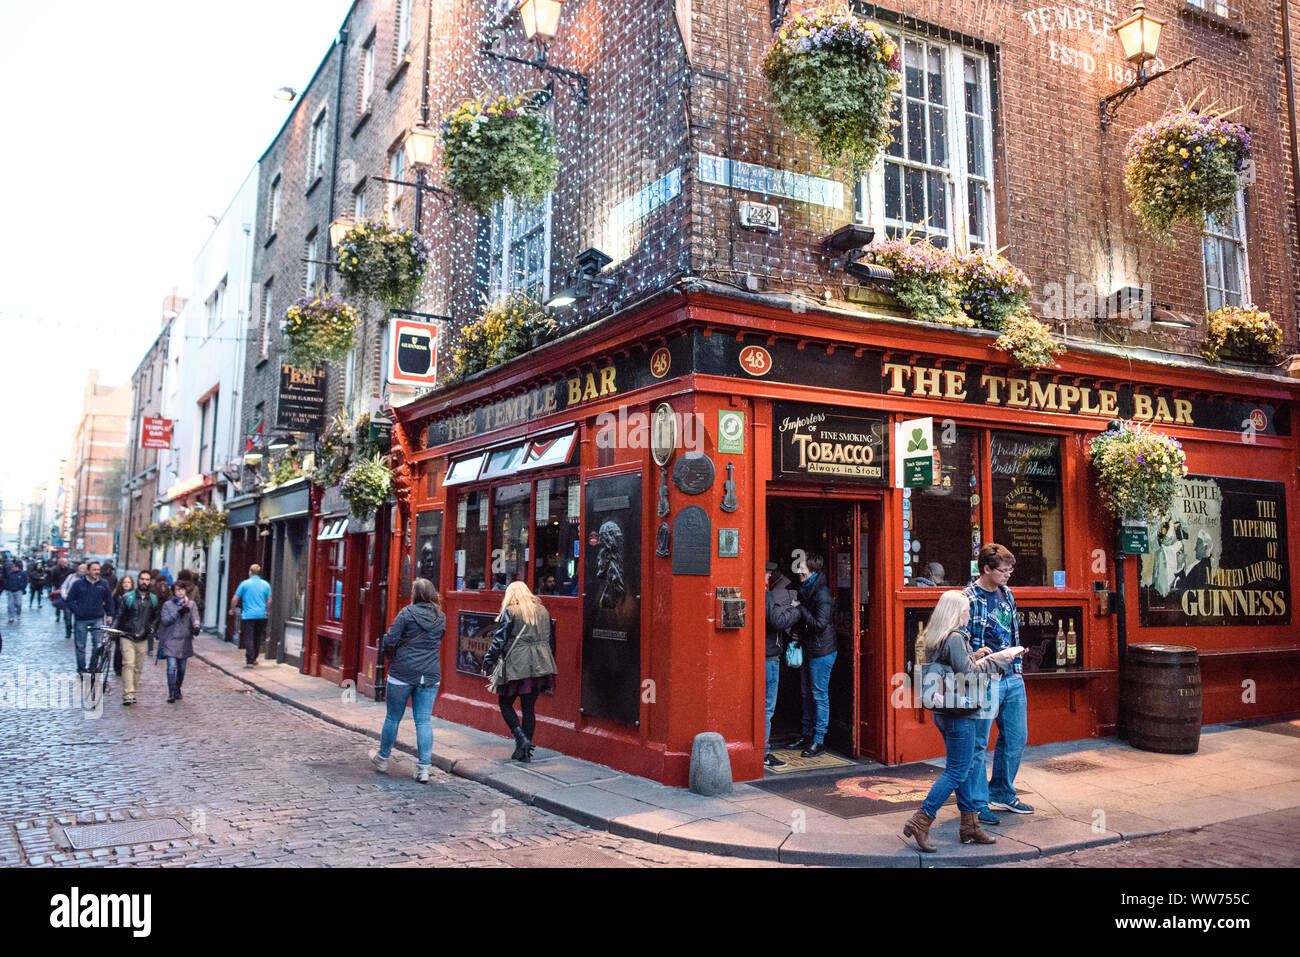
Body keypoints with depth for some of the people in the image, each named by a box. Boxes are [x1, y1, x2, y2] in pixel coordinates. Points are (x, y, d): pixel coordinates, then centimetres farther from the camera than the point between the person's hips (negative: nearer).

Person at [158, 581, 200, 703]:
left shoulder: (191, 604, 8)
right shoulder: (167, 604, 5)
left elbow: (195, 618, -4)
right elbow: (165, 620, -4)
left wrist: (196, 626, -25)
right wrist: (178, 613, -17)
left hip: (184, 640, 2)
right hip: (171, 640, -2)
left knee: (182, 668, 10)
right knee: (172, 667, -12)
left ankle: (177, 690, 27)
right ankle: (172, 693, -9)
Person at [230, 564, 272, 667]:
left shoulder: (244, 583, -3)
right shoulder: (265, 584, 6)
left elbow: (235, 599, -1)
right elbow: (269, 600, 9)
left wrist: (232, 609, 16)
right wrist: (267, 611, 25)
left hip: (248, 615, -3)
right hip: (261, 615, 4)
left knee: (248, 638, -4)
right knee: (257, 639, 15)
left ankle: (250, 661, -12)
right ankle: (254, 659, 26)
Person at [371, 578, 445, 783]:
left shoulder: (407, 613, -9)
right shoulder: (441, 618, 5)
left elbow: (390, 641, -11)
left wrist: (386, 651, 9)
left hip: (403, 673, -3)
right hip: (430, 675, 3)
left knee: (393, 718, 13)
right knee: (424, 721, 5)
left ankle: (382, 758, 31)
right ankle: (424, 767, -1)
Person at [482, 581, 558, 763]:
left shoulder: (509, 612, -5)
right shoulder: (543, 611, 12)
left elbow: (500, 640, -8)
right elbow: (548, 639, 16)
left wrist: (488, 661, 0)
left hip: (516, 666, -5)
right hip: (539, 666, 5)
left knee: (505, 703, 10)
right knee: (529, 707, 9)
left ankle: (522, 739, -6)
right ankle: (525, 750, 11)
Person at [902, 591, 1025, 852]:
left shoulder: (935, 639, 10)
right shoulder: (955, 638, -18)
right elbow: (969, 675, -23)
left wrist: (976, 658, 14)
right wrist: (997, 659, -13)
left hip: (943, 711, 9)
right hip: (958, 714, -9)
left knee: (962, 768, 16)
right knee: (956, 772, -2)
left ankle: (970, 826, 24)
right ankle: (920, 823, -3)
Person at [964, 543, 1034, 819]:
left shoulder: (1006, 594, 11)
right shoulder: (969, 598, -13)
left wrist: (1018, 669, 17)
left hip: (1012, 680, 8)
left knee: (1016, 739, 15)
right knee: (978, 744, 0)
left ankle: (1001, 794, 31)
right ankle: (979, 803, 11)